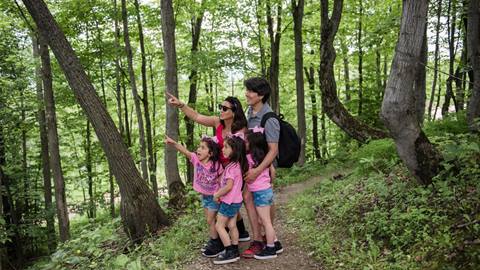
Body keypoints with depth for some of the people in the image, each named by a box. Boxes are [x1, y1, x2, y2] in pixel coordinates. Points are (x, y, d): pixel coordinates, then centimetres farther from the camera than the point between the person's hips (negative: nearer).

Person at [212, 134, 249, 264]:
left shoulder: (232, 166, -23)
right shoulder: (238, 164, 4)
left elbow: (228, 186, -26)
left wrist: (217, 195, -13)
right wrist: (219, 192, 5)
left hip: (229, 201, -9)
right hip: (235, 200, 9)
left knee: (219, 225, 0)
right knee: (232, 226, 14)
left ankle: (230, 253, 3)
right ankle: (234, 251, 22)